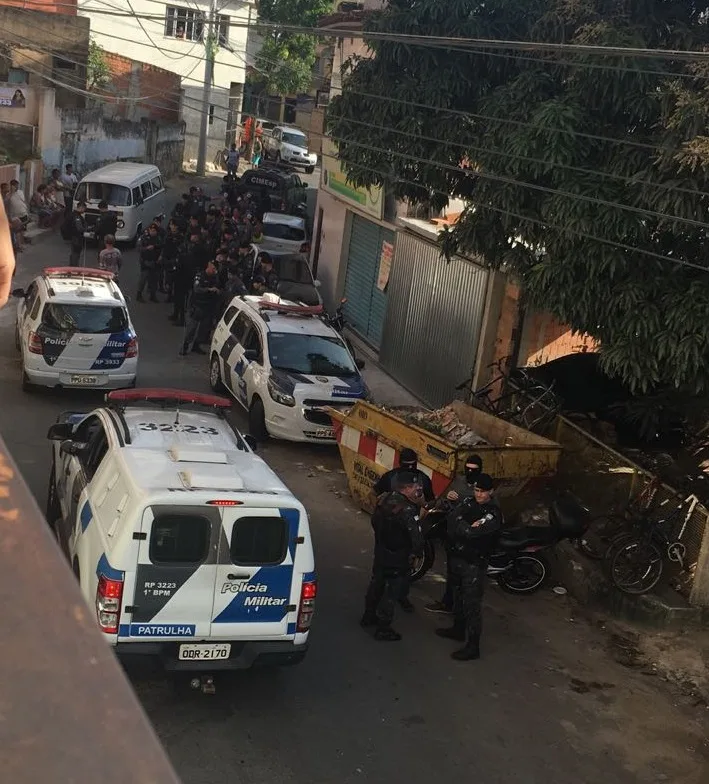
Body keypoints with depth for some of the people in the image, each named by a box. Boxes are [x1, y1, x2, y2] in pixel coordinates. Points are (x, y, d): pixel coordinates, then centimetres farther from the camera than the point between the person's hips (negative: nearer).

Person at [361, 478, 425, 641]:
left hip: (380, 552, 8)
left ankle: (368, 616, 39)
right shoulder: (407, 509, -28)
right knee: (392, 591, 4)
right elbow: (416, 536, -29)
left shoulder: (383, 499, -2)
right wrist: (417, 551, -9)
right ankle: (383, 629, 13)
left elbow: (375, 521, 12)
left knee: (377, 583, 23)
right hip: (398, 557, -8)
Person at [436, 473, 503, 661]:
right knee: (460, 597, 23)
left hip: (475, 564, -8)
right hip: (458, 558, 8)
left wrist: (464, 529, -11)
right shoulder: (469, 503, 5)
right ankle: (459, 629, 42)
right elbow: (454, 520, -10)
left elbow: (472, 533, -27)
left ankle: (472, 646, -2)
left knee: (472, 604, -6)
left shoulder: (493, 514, -17)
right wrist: (469, 528, -21)